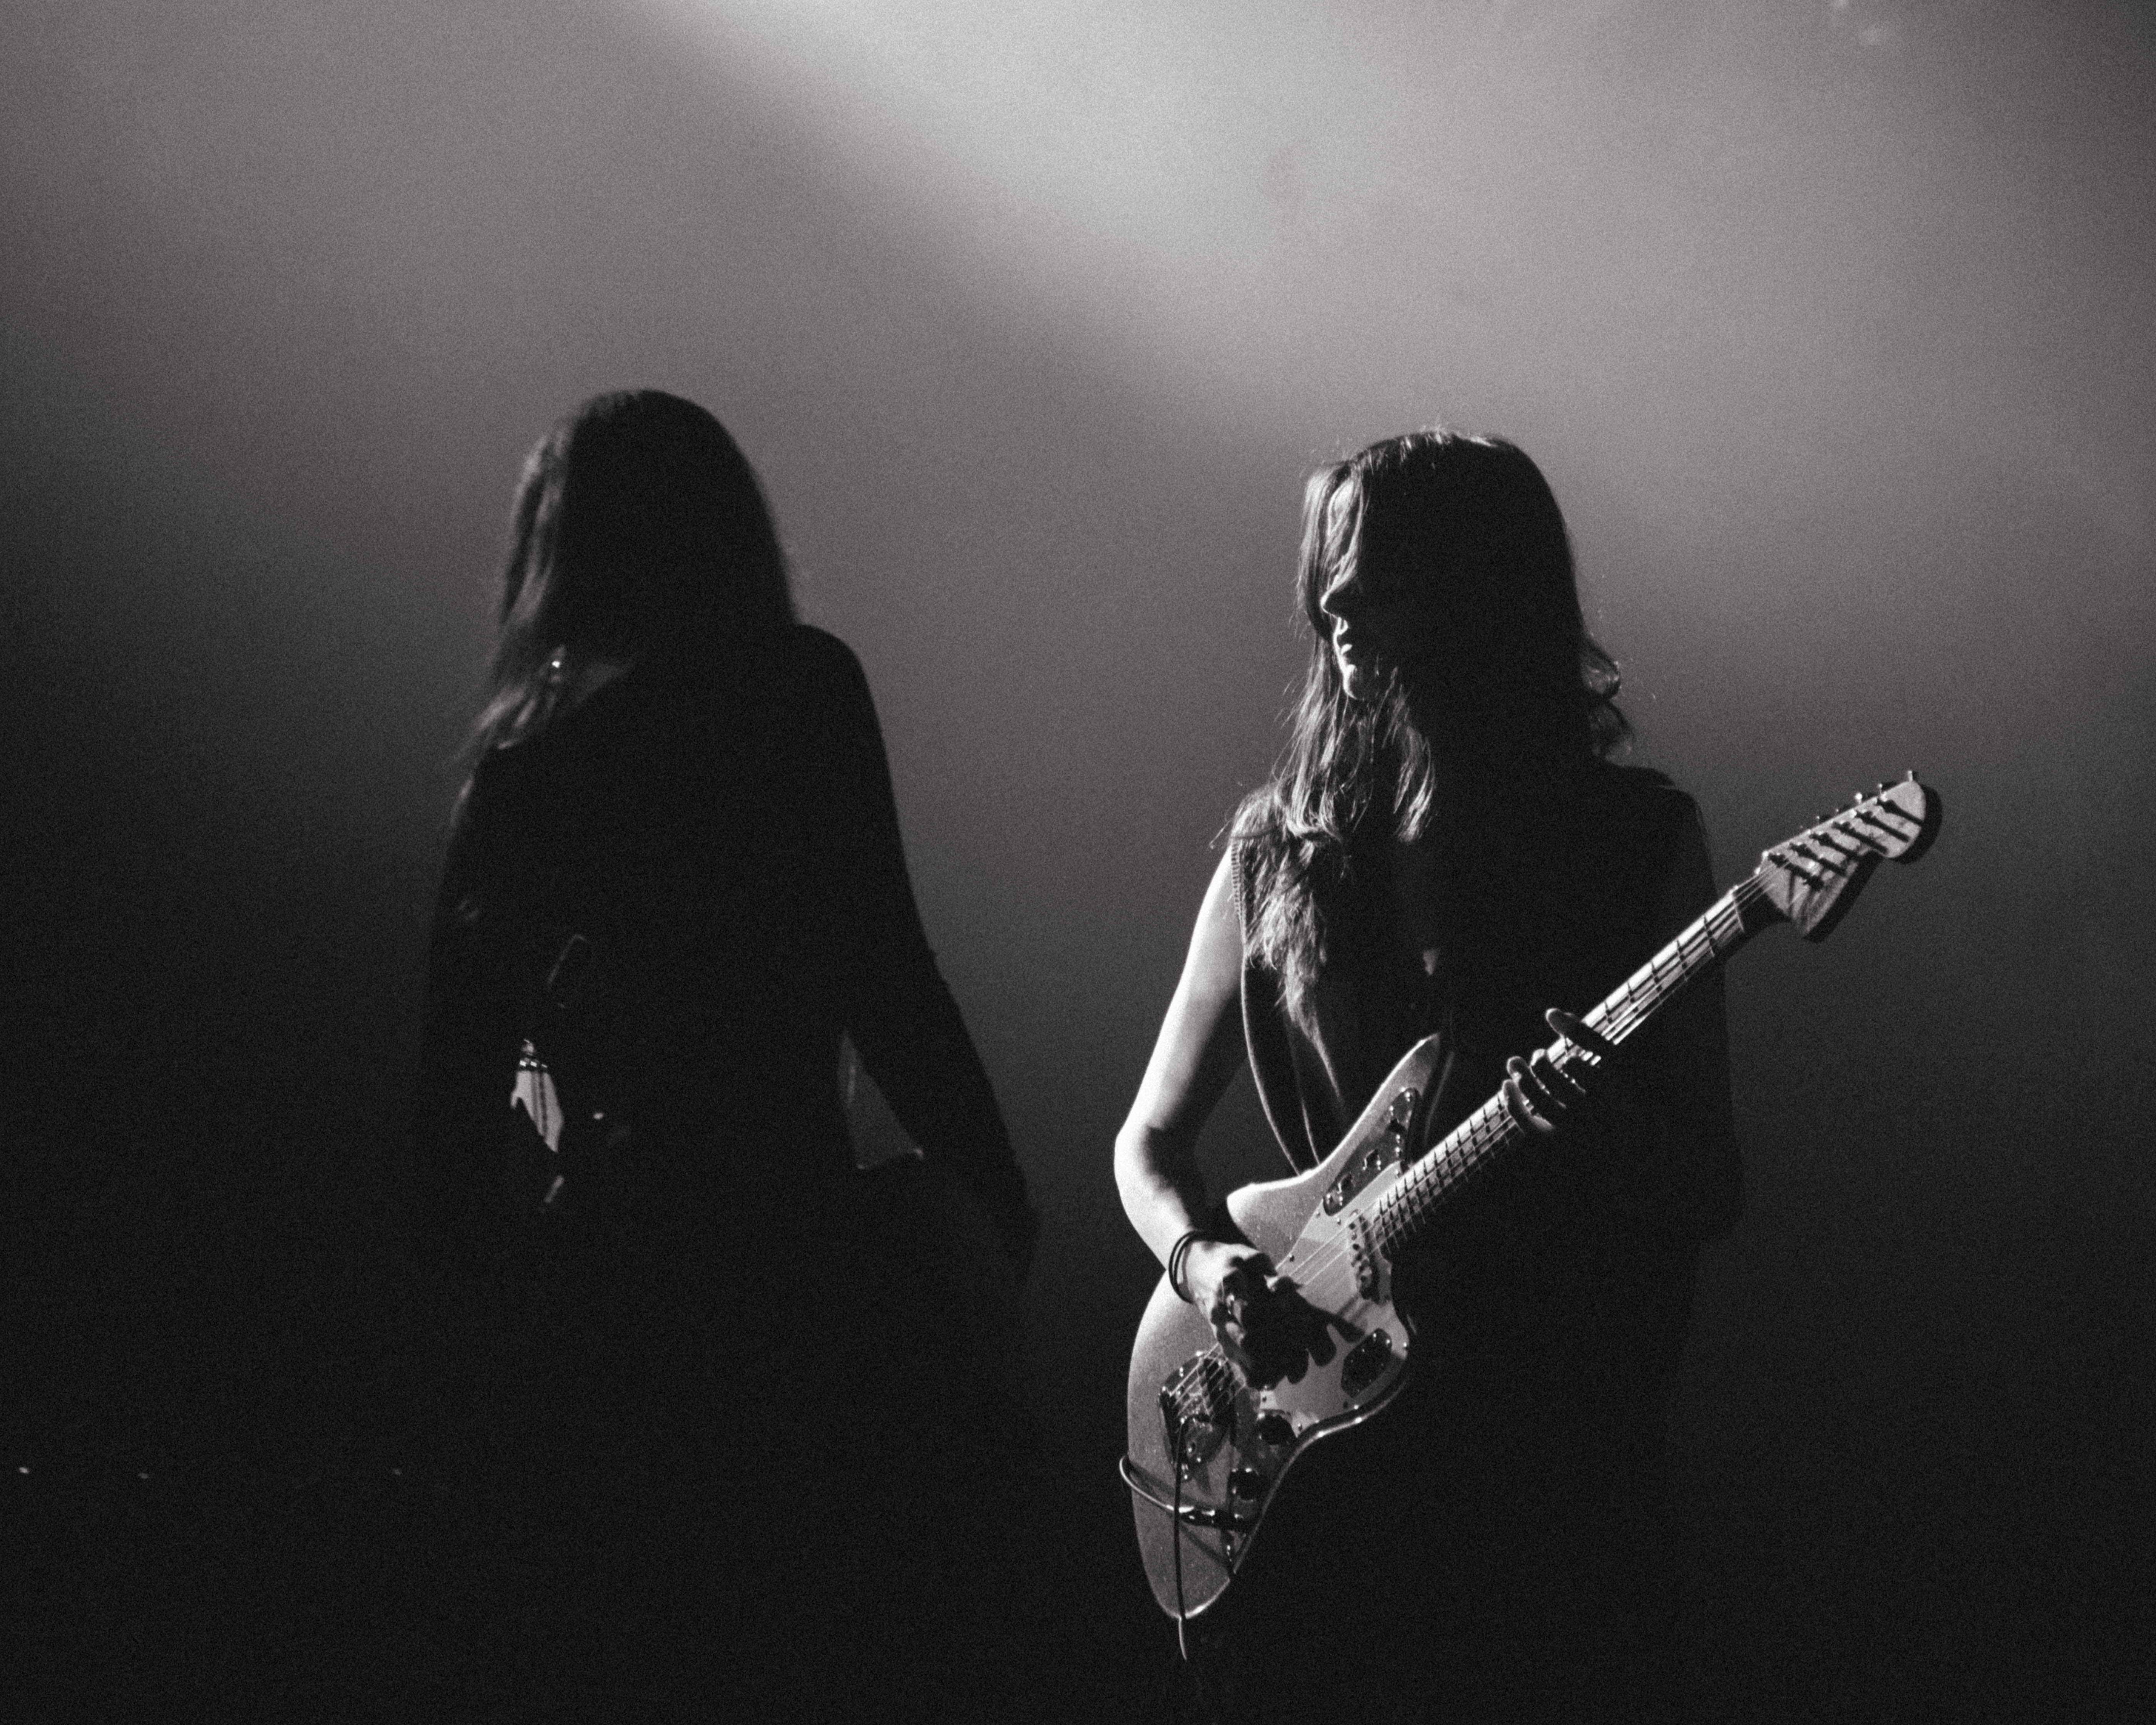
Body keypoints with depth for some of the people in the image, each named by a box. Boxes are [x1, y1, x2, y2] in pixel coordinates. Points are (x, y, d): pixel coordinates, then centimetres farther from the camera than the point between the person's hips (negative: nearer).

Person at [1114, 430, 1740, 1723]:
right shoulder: (1283, 849, 5)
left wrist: (1609, 1125, -22)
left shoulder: (1640, 843, -2)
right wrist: (1202, 1259, -7)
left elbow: (1712, 1194, -1)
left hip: (1566, 1428, -2)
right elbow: (1150, 1140, 13)